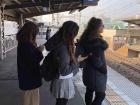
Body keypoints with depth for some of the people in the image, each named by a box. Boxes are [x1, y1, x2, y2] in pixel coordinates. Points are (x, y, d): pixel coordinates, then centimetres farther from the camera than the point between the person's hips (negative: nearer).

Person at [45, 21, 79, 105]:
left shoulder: (59, 43, -2)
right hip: (64, 82, -8)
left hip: (62, 80, 8)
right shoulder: (63, 47, -29)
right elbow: (65, 71, -28)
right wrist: (77, 61, -17)